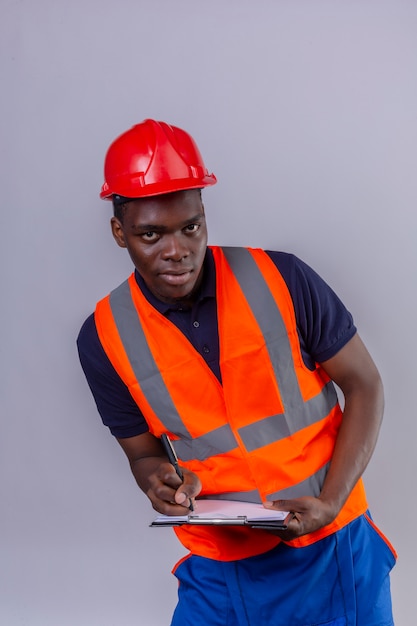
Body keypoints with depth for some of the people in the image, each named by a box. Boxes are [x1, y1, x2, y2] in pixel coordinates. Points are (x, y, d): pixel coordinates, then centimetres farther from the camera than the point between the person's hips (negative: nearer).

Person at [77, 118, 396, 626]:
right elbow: (142, 450, 6)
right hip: (220, 565, 1)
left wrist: (331, 501, -14)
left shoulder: (282, 280, -11)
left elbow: (364, 386, -3)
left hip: (335, 544, -1)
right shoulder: (105, 337, -6)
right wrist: (160, 479, -17)